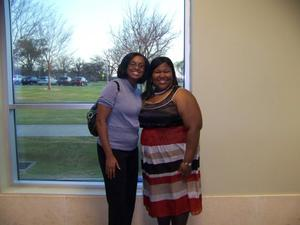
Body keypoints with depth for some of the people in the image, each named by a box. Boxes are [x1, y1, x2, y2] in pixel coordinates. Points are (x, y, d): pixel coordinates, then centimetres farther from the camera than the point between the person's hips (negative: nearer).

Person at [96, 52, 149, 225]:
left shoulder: (139, 92, 7)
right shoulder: (114, 86, -13)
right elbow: (100, 121, -15)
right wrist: (109, 155, -18)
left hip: (132, 151, 7)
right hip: (113, 151, -7)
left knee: (130, 199, 16)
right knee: (118, 201, 5)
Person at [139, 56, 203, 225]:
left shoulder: (181, 95, -10)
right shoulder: (145, 98, 9)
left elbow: (194, 127, -16)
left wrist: (187, 161, -20)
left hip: (176, 158, -6)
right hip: (154, 159, 6)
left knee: (178, 198, 6)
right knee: (160, 198, 17)